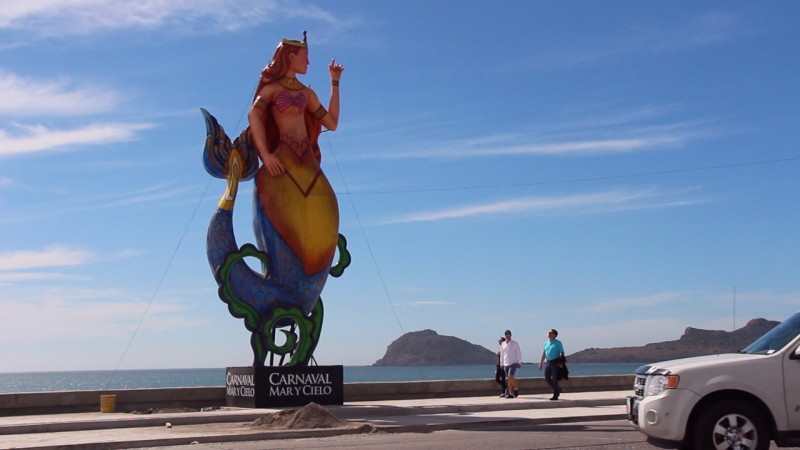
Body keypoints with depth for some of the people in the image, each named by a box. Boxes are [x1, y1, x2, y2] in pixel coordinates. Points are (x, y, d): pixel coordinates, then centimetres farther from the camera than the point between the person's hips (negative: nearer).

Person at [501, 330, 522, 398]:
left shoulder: (514, 343, -1)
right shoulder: (503, 344, 11)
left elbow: (519, 353, 0)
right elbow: (502, 353, 18)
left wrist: (519, 362, -8)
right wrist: (502, 363, 16)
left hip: (513, 363, -5)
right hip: (506, 364, 5)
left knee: (510, 377, -19)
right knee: (508, 379, 4)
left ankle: (515, 389, -1)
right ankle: (511, 393, 8)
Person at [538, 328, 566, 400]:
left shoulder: (558, 343, -4)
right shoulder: (546, 343, 13)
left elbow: (562, 353, -7)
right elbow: (543, 354, 17)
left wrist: (561, 363, -16)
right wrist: (541, 363, 11)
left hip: (556, 363, -6)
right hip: (549, 363, 6)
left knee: (554, 379, -5)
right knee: (547, 378, 5)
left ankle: (555, 395, 2)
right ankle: (557, 389, 25)